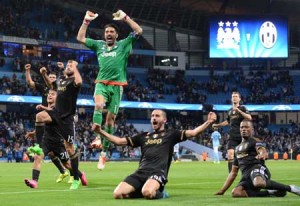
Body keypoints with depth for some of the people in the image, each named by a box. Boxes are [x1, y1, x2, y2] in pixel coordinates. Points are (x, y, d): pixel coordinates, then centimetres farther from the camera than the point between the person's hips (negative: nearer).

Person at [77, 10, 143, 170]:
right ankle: (97, 136, -35)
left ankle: (103, 153, 5)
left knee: (110, 118, 0)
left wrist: (125, 18, -2)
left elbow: (138, 31, -2)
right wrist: (86, 21, 11)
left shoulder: (124, 44, 8)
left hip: (117, 86, -1)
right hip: (101, 83, 1)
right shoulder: (99, 45, 15)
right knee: (98, 105, -33)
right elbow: (80, 38, 17)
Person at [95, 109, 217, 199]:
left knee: (147, 193, -39)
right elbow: (119, 141, 26)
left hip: (158, 173, -4)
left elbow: (193, 132, 4)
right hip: (141, 172, 4)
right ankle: (141, 191, 8)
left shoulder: (171, 134, 14)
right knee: (117, 194, -19)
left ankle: (159, 193, -2)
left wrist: (208, 122, -9)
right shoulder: (143, 136, 25)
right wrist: (101, 131, 18)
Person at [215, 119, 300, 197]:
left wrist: (262, 155, -43)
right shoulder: (238, 148, 28)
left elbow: (263, 152, -16)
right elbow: (233, 172, 30)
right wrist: (222, 190, 23)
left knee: (259, 183, -44)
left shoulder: (254, 141, 8)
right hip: (246, 175, 6)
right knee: (235, 193, -27)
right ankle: (269, 192, -13)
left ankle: (289, 188, -22)